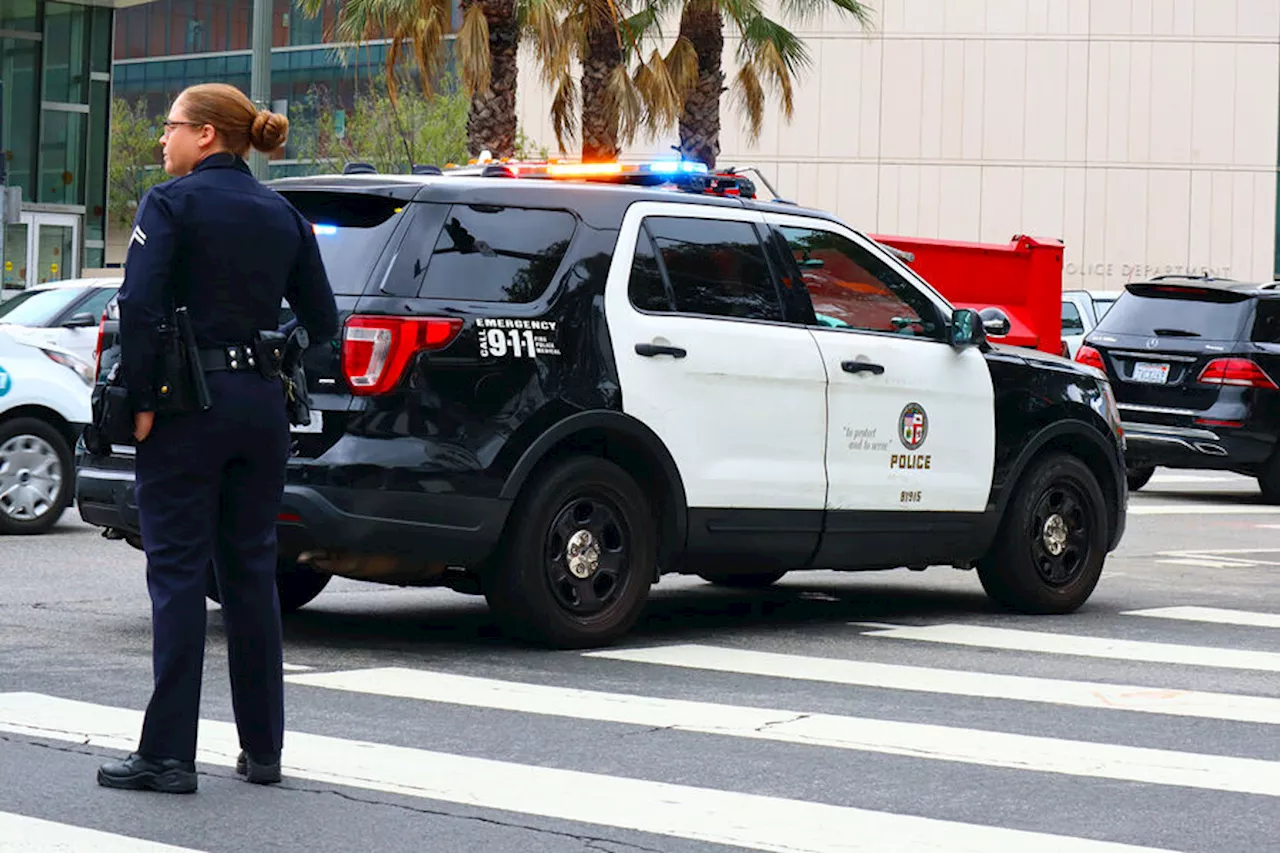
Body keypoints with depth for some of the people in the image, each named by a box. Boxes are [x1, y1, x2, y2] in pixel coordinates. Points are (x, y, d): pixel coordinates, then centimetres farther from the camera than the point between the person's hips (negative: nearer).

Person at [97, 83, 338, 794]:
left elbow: (140, 306, -17)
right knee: (251, 569, 12)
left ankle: (168, 754, -4)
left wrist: (140, 401, -13)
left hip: (188, 406, -6)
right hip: (262, 407, 6)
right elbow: (321, 320, 12)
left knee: (178, 571, -3)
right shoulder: (281, 214, 12)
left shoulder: (172, 202, -7)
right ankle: (262, 749, 16)